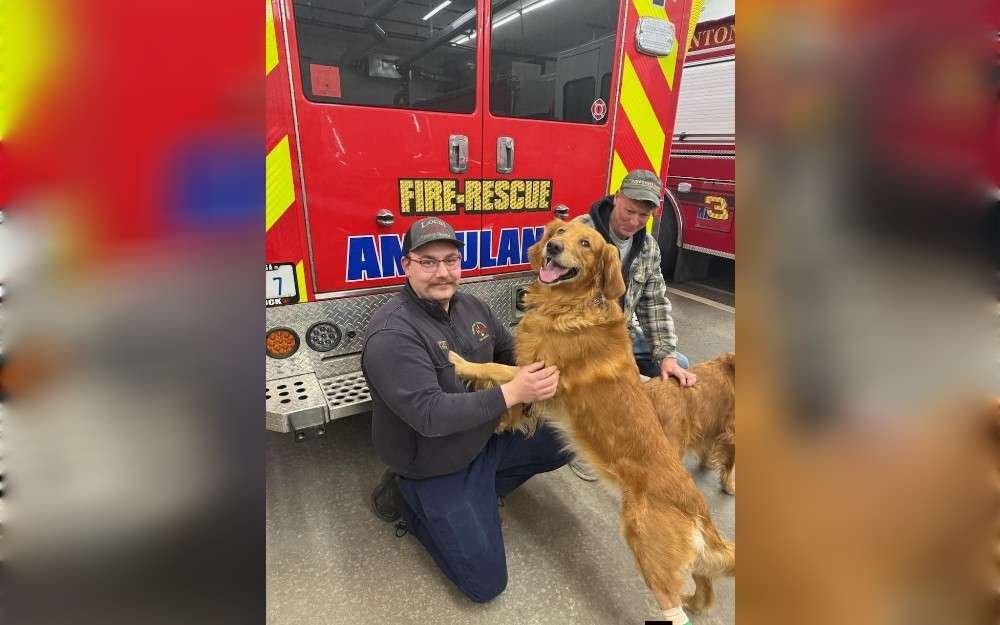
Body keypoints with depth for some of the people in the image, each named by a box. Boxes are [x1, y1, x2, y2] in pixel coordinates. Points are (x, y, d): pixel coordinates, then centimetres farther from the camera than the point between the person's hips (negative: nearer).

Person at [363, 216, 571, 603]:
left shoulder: (470, 306, -2)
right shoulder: (392, 333, -28)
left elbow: (511, 349, 8)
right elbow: (429, 415, -34)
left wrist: (545, 365, -15)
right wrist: (511, 393, -37)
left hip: (487, 436, 8)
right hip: (436, 468, -7)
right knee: (486, 584, -1)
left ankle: (480, 489, 17)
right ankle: (406, 499, 12)